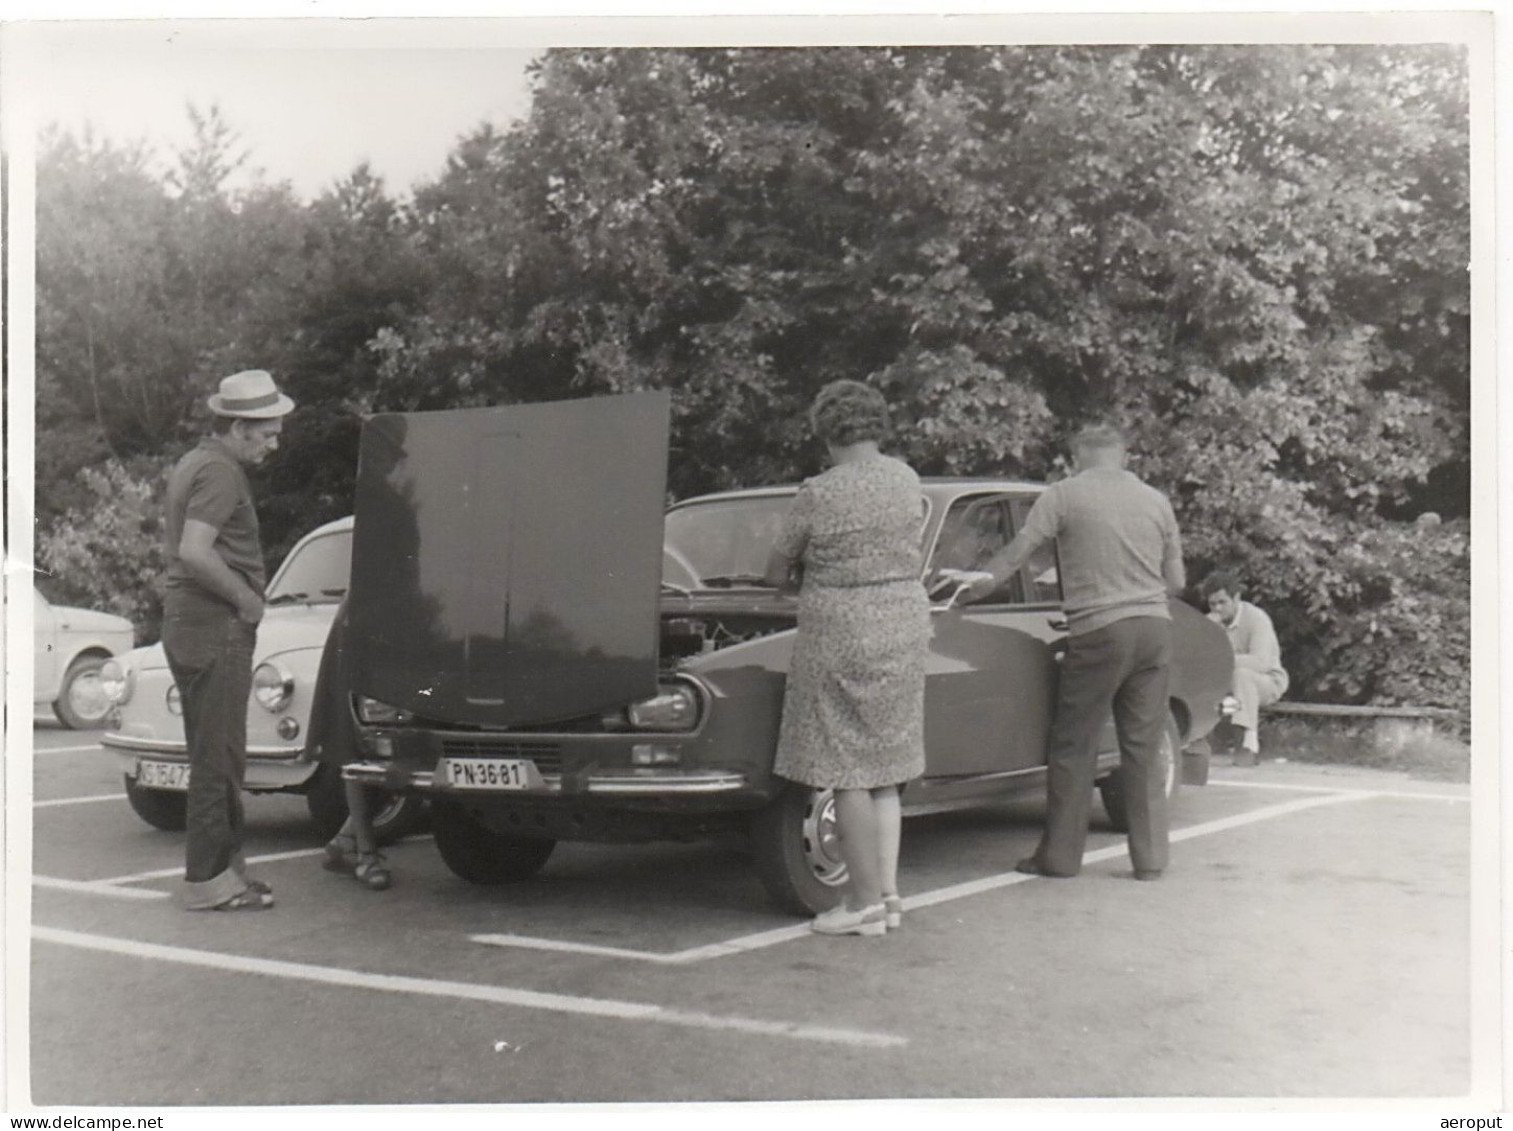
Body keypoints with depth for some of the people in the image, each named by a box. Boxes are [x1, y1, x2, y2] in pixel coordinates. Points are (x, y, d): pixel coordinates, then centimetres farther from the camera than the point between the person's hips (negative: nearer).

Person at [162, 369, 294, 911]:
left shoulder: (192, 463, 18)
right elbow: (195, 552, -26)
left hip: (186, 624, 10)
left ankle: (224, 863, 24)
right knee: (219, 758, -6)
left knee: (211, 756, 15)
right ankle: (209, 879, -1)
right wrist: (247, 598, -15)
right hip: (215, 628, -10)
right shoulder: (220, 472, -14)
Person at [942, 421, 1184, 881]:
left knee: (1073, 748, 5)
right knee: (1144, 749, 10)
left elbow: (1017, 552, -4)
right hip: (1155, 628, 4)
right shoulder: (1156, 500, 11)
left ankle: (1060, 855, 9)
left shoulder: (1064, 495, -1)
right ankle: (1150, 858, 12)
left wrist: (980, 580, 10)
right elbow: (1176, 580, 14)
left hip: (1099, 632, -4)